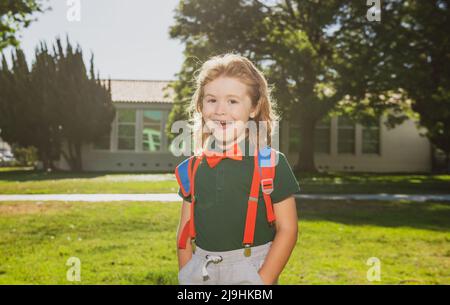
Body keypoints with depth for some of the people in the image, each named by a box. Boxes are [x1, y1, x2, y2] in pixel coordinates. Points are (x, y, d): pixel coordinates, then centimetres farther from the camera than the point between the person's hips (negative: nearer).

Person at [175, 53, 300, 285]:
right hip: (200, 272, 3)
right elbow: (185, 230, 9)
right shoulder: (192, 169, 4)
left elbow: (287, 229, -8)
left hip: (252, 271, -3)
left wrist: (263, 281, -13)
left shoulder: (271, 164, -8)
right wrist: (185, 277, 1)